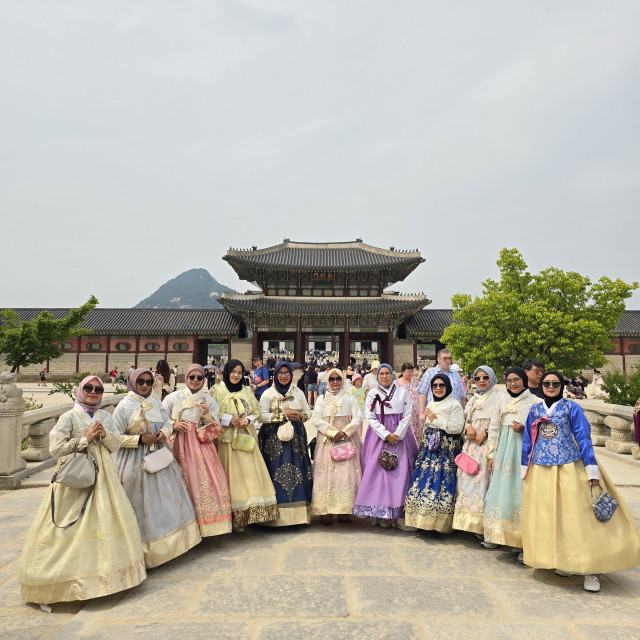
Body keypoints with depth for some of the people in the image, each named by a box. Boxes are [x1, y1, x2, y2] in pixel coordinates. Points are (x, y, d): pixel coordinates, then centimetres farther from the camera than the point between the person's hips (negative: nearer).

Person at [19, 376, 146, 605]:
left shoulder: (105, 416, 8)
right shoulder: (69, 417, -7)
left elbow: (115, 445, 9)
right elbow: (55, 449, -12)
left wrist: (104, 434, -10)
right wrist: (86, 438, -16)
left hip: (102, 475, 5)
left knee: (105, 520, 8)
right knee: (73, 524, -3)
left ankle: (106, 571, 23)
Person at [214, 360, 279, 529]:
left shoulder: (246, 391, 13)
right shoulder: (218, 390, -1)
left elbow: (257, 410, 13)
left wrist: (248, 419, -6)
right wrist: (229, 419, -14)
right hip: (228, 440, -4)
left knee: (251, 473, 2)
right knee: (233, 475, -3)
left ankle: (252, 513, 14)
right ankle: (235, 518, 6)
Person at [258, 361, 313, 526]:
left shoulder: (298, 392, 13)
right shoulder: (268, 394, 1)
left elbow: (308, 412, 15)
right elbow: (262, 416, -9)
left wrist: (300, 416, -6)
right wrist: (284, 415, -13)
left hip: (296, 437, 3)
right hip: (275, 438, -3)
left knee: (298, 471, 0)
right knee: (277, 472, -7)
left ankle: (298, 511, 10)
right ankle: (278, 514, 1)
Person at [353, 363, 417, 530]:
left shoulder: (402, 393, 7)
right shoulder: (372, 394, 6)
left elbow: (407, 415, 1)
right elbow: (370, 418, -1)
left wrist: (397, 435, -10)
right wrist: (386, 435, -11)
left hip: (399, 436, 0)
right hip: (379, 437, 0)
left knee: (401, 473, -5)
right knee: (378, 472, -4)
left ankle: (399, 514, 1)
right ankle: (382, 514, 5)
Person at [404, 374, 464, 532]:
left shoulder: (454, 404, -6)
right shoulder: (431, 404, 16)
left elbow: (456, 428, -16)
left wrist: (436, 420, -13)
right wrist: (423, 442, 19)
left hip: (446, 448, -7)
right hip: (430, 447, 7)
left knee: (440, 481, -8)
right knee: (425, 477, 5)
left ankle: (439, 522, 3)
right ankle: (424, 520, 15)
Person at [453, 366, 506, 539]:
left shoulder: (500, 396, 1)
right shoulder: (473, 399, 21)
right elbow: (466, 418, 21)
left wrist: (486, 433, -16)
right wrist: (468, 427, 0)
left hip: (489, 444, -6)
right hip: (472, 444, 6)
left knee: (484, 478, -10)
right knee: (468, 478, 2)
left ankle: (483, 524, -3)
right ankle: (470, 521, 11)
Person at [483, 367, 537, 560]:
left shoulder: (534, 401, 2)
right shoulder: (501, 402, 14)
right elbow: (493, 429, 14)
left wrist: (524, 429, -16)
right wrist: (491, 455, 10)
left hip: (523, 451, -4)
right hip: (503, 451, 4)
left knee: (520, 491, -6)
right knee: (499, 490, 4)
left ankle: (522, 541, 4)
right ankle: (497, 535, 16)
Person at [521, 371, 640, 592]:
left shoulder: (571, 408, 0)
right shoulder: (535, 410, 9)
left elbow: (583, 438, -2)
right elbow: (527, 441, 13)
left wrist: (592, 470, -7)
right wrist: (525, 470, 12)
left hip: (569, 470, -3)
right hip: (541, 472, 3)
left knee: (578, 516, -2)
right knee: (547, 518, 8)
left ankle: (591, 569, 9)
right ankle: (560, 561, 24)